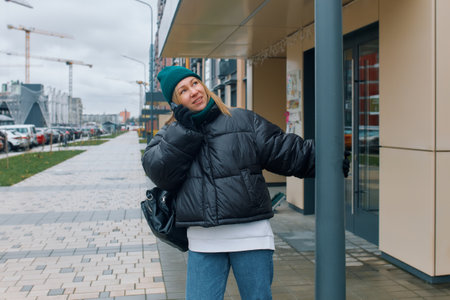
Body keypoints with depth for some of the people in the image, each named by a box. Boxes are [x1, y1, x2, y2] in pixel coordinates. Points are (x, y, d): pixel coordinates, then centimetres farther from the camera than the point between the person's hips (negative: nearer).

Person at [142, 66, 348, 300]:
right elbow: (157, 171, -7)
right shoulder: (170, 134, 10)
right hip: (203, 240, 1)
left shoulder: (244, 120, 7)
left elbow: (282, 150, 6)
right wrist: (185, 131, -10)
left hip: (251, 234, 0)